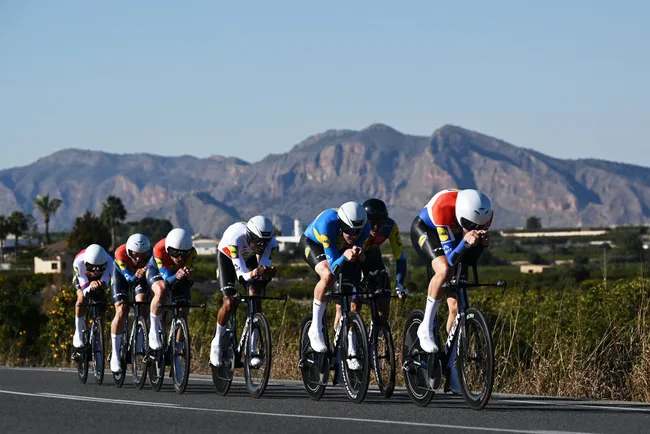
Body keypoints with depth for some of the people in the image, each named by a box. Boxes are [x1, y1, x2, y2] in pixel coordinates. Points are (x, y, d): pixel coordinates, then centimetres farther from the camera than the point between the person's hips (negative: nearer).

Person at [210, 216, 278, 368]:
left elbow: (264, 269, -28)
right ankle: (217, 343, 6)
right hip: (227, 257, -3)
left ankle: (252, 350, -10)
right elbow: (242, 275, -42)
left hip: (250, 258, 3)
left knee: (255, 301, -15)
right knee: (230, 303, -17)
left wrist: (268, 273, -51)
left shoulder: (271, 243, -31)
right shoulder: (236, 238, -42)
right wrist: (256, 272, -62)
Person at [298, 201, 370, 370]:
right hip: (312, 243, -4)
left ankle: (349, 352, 6)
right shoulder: (328, 223, -42)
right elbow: (333, 266, -39)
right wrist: (345, 256, -59)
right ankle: (315, 329, -22)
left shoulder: (364, 228, -30)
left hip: (339, 248, 4)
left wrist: (360, 256, -43)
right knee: (328, 275, -35)